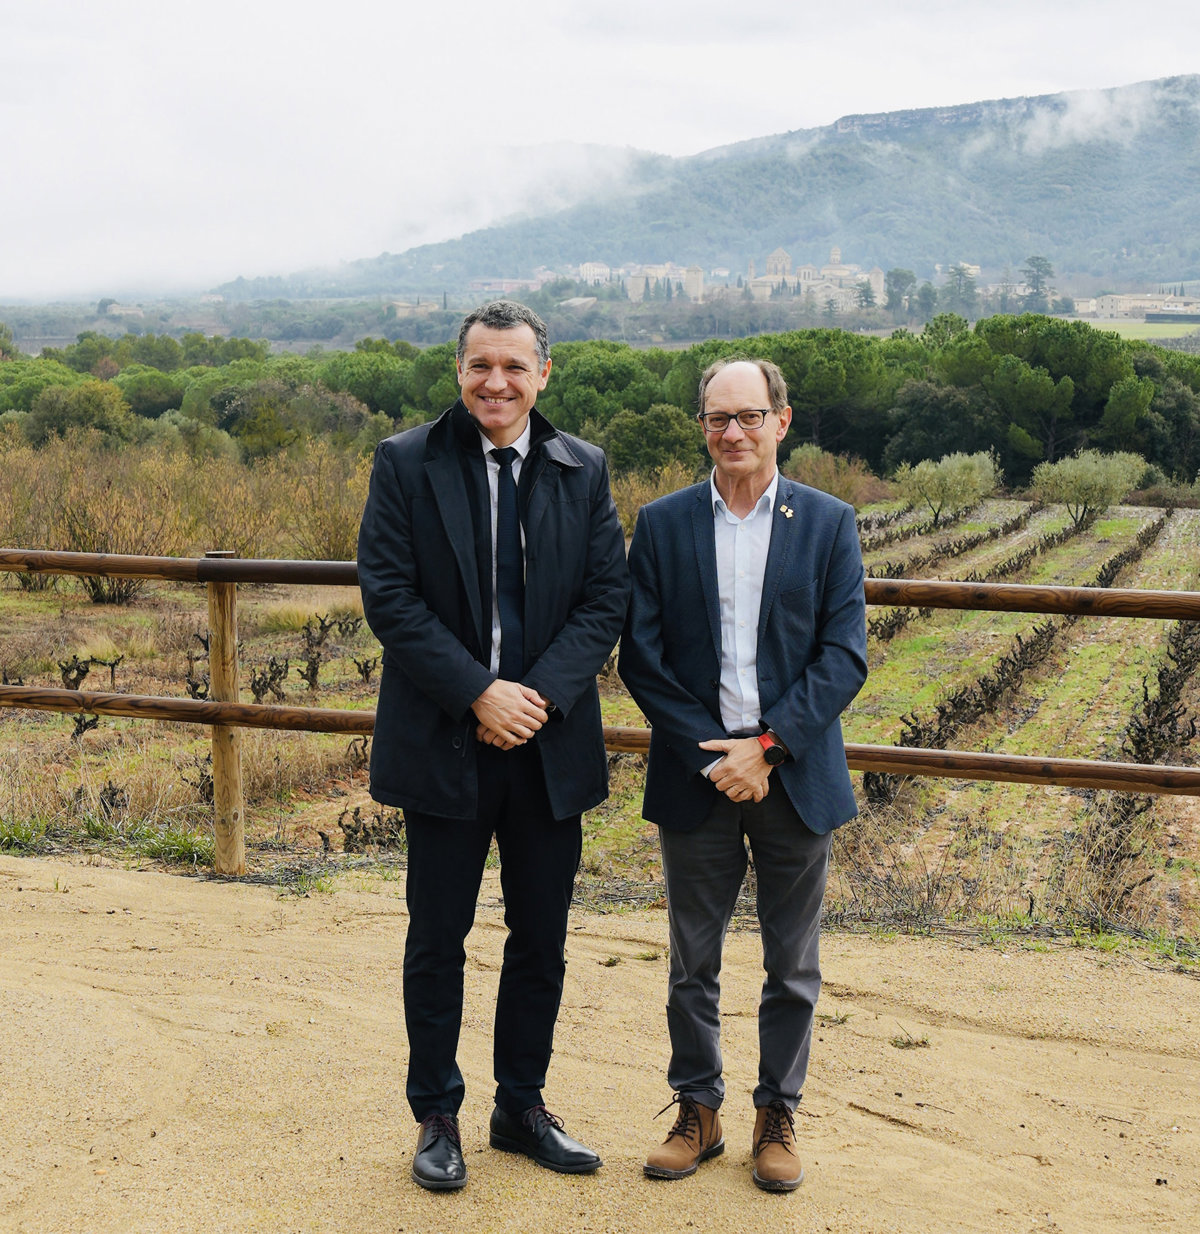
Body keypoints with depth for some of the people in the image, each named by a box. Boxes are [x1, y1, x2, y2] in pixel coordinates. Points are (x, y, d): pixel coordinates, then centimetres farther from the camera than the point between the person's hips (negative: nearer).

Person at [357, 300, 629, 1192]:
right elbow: (389, 595, -9)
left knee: (541, 940, 12)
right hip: (443, 743, -2)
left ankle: (522, 1107, 30)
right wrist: (478, 694, -16)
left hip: (550, 745, 3)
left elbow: (608, 599, 0)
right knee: (438, 941, 9)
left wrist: (539, 696, -13)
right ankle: (437, 1117, 25)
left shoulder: (584, 471, 4)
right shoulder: (406, 463, -2)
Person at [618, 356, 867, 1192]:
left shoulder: (829, 524, 0)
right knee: (693, 961, 11)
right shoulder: (662, 524, 1)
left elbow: (845, 656, -5)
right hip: (695, 774, 1)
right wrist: (713, 753, -11)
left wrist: (767, 747, -14)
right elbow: (640, 654, -2)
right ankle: (699, 1112, 28)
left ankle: (778, 1116, 27)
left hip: (795, 773, 0)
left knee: (793, 966, 10)